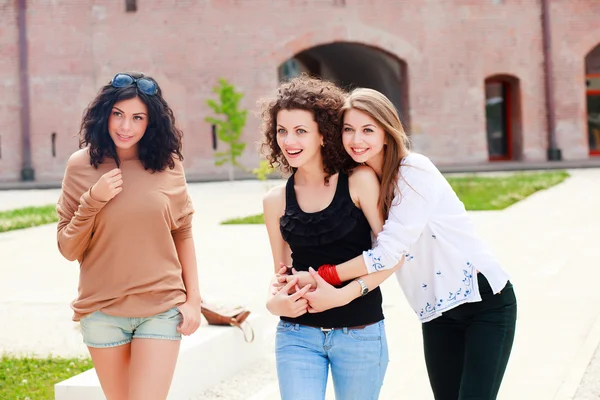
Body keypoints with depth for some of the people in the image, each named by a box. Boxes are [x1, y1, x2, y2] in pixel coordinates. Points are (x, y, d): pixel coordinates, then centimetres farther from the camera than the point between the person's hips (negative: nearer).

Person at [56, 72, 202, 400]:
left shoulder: (168, 165, -1)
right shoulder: (81, 165, -3)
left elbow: (183, 235, 8)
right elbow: (68, 249, -1)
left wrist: (193, 299, 5)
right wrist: (92, 201, -15)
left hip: (162, 310, -1)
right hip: (102, 311, 1)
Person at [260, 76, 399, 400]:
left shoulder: (359, 181, -7)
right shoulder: (276, 200, 3)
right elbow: (281, 270, 11)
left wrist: (346, 293, -19)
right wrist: (274, 302, -10)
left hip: (360, 333, -2)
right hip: (297, 333, 2)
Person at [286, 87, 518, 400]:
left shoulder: (414, 172, -18)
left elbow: (388, 252, -23)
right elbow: (356, 249, 1)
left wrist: (322, 277, -19)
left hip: (485, 301, -6)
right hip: (436, 315, 6)